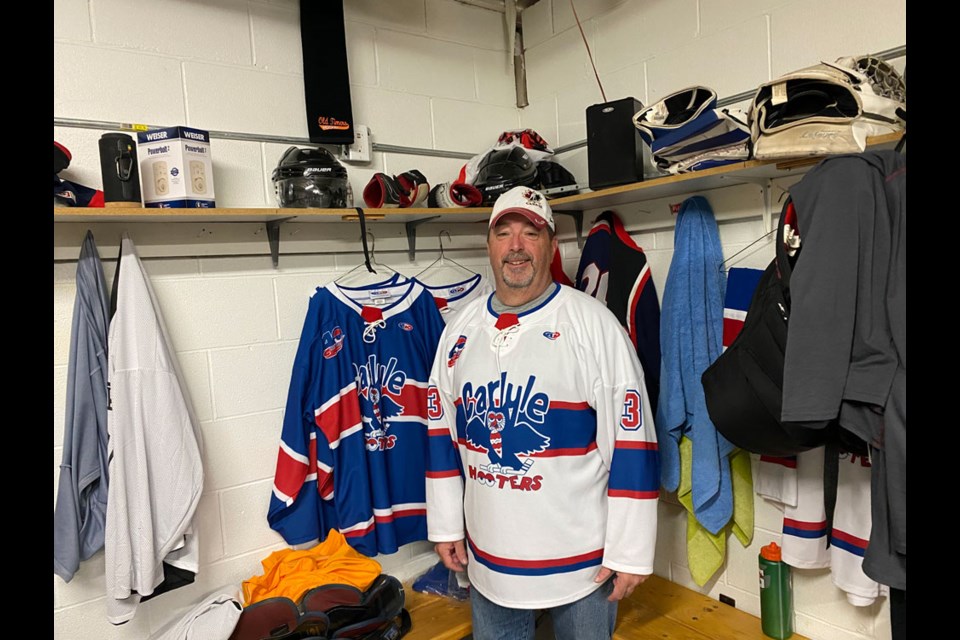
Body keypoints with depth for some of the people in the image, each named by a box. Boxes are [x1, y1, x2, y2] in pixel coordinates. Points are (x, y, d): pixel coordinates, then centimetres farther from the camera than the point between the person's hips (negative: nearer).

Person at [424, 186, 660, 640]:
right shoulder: (460, 329, 1)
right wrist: (445, 526, 9)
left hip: (581, 558, -4)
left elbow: (632, 443, -13)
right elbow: (442, 432, 8)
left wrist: (630, 552, -11)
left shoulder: (593, 324, -13)